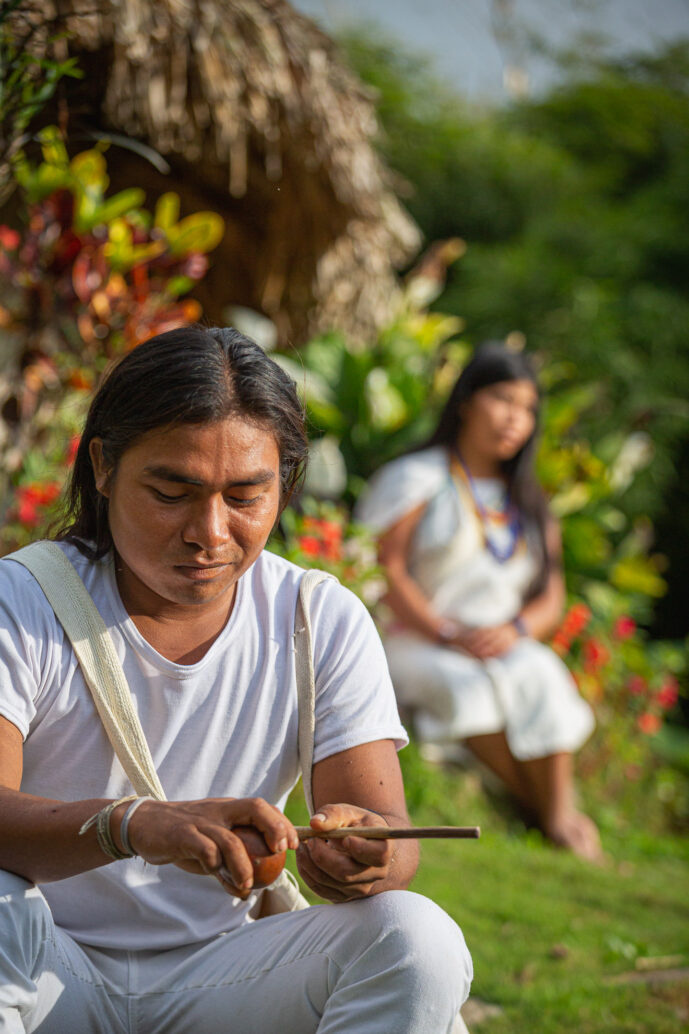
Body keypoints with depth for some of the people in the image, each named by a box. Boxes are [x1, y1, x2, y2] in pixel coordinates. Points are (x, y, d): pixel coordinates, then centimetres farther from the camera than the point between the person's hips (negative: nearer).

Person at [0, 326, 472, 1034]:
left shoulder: (326, 624, 0)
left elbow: (394, 845, -6)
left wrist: (368, 860, -33)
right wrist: (134, 824, -44)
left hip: (221, 971, 3)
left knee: (418, 938, -24)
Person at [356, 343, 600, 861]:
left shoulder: (530, 503, 21)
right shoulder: (415, 478, 5)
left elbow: (551, 596, 14)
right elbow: (385, 570, -5)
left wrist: (515, 629, -10)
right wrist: (448, 633, -17)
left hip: (507, 648, 4)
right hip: (414, 644, -4)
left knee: (539, 676, -31)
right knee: (466, 685, -37)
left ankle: (561, 814, -37)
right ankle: (538, 809, -33)